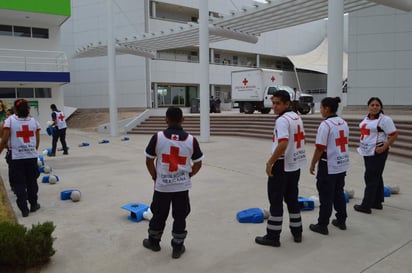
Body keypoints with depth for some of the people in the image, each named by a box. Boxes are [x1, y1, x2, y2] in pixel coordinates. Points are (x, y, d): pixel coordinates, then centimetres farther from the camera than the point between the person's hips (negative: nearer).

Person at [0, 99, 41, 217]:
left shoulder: (10, 120, -7)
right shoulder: (34, 121, 2)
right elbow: (37, 140, 5)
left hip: (16, 157, -3)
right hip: (32, 156, 3)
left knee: (19, 183, 6)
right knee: (32, 182, 15)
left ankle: (24, 209, 6)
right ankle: (33, 205, 25)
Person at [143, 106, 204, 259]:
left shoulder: (157, 137, -11)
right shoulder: (191, 140, -8)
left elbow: (149, 161, -4)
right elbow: (198, 164, -1)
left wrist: (155, 178, 9)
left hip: (162, 185, 0)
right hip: (182, 186, 0)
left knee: (158, 215, 17)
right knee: (180, 217, 12)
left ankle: (153, 242, 36)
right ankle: (177, 247, 23)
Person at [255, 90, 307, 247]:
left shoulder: (282, 120, -18)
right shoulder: (297, 118, 11)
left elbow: (283, 144, -29)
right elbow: (301, 140, 18)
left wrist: (270, 162, -23)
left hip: (282, 165, -9)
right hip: (296, 164, 9)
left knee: (276, 200, 0)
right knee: (292, 198, 18)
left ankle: (273, 237, 8)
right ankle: (297, 232, 27)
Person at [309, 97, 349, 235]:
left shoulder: (325, 124, -18)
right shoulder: (343, 123, 7)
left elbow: (320, 148, -19)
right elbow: (345, 143, 13)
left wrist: (312, 164, -9)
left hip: (328, 166, -8)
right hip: (342, 165, 8)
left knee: (326, 196, 1)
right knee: (339, 193, 18)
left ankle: (322, 225, 9)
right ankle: (341, 221, 29)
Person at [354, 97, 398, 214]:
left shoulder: (385, 119, -12)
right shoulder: (366, 118, 11)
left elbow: (394, 135, -13)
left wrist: (384, 148, -19)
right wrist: (362, 144, 12)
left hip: (377, 152, -8)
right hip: (367, 152, 8)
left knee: (371, 178, -5)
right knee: (376, 177, 16)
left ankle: (366, 205, 1)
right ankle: (377, 202, 26)